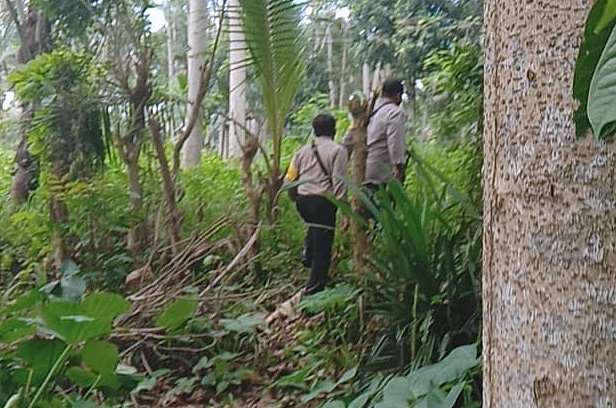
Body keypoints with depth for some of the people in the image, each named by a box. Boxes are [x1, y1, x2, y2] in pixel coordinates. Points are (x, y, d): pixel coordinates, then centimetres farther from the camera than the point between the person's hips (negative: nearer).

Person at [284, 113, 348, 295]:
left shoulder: (303, 151, 12)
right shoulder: (338, 150, -2)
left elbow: (289, 180, 11)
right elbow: (339, 181, -11)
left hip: (302, 200, 6)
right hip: (323, 201, -5)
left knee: (315, 224, 37)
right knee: (322, 248, 3)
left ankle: (307, 254, 19)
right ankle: (314, 289, 6)